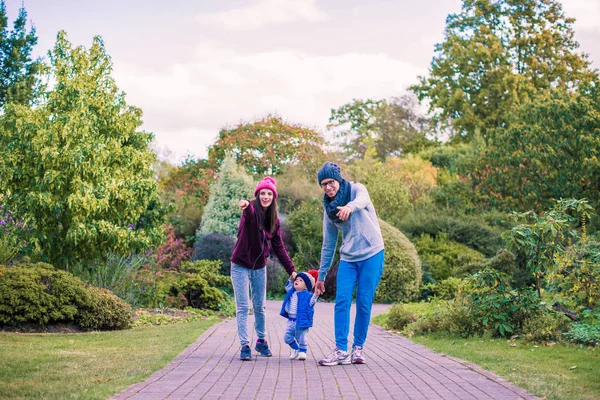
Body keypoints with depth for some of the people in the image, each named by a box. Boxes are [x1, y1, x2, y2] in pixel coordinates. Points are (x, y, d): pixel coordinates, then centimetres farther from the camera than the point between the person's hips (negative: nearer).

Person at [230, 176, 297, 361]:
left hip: (259, 268, 5)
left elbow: (279, 247, 5)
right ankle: (244, 346, -1)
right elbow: (249, 213, -43)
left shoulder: (274, 219, 1)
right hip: (241, 267, -5)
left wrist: (291, 269, -2)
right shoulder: (251, 211, -16)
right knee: (243, 307, -5)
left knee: (259, 307, 13)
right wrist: (245, 206, -68)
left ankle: (261, 341, 27)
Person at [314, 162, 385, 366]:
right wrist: (321, 276, 14)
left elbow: (363, 200, -30)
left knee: (364, 303, -4)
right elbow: (328, 244, 14)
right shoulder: (329, 209, 9)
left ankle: (358, 348, 7)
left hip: (371, 254, -4)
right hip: (348, 258, 4)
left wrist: (350, 207, -55)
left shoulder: (356, 189, -3)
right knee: (341, 301, -10)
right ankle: (341, 351, -11)